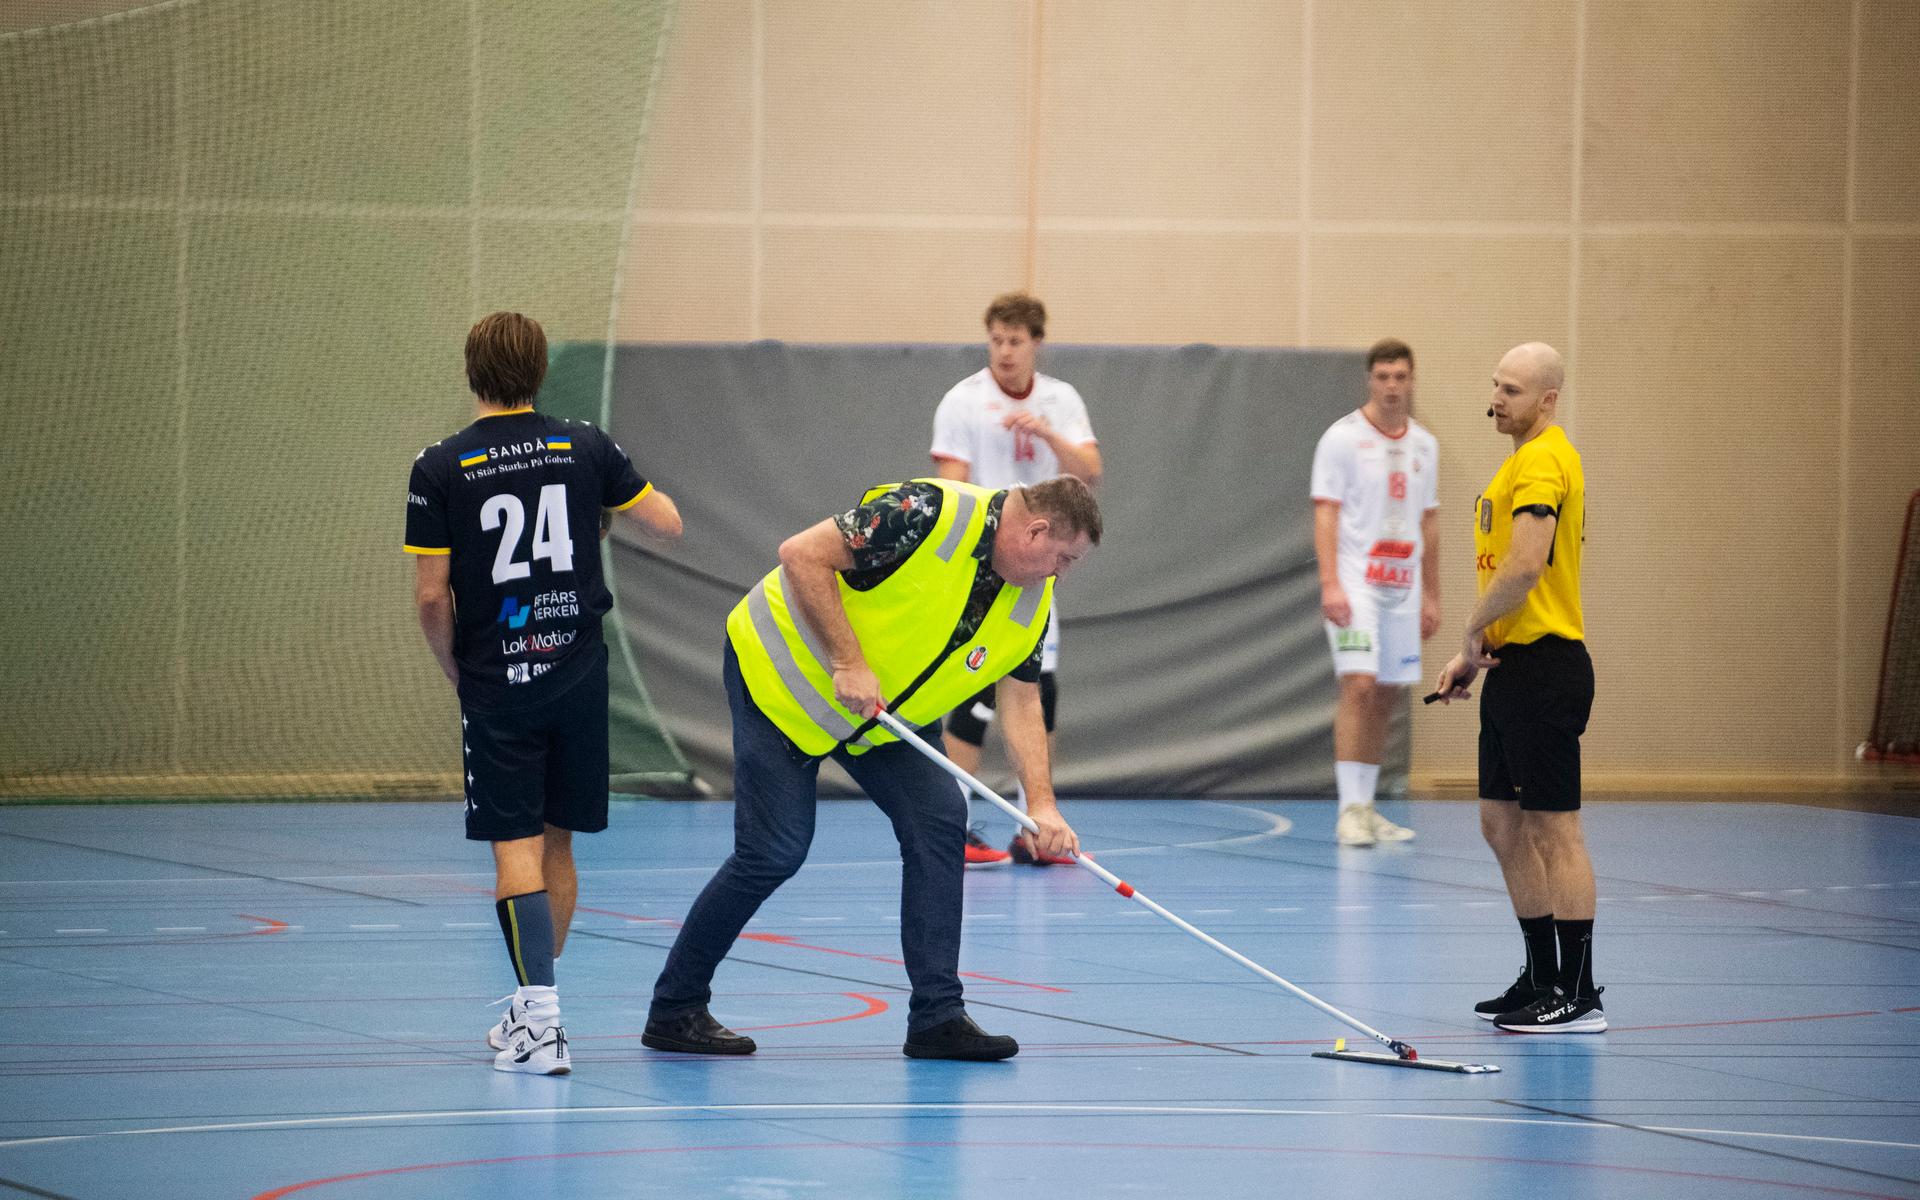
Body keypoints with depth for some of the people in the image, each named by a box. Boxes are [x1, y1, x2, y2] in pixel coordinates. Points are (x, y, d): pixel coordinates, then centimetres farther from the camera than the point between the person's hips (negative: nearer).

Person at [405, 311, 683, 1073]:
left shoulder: (440, 469, -7)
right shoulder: (585, 448, 0)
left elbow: (431, 594, -8)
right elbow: (667, 523, 8)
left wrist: (454, 669, 8)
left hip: (496, 683, -3)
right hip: (578, 671, 3)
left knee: (516, 846, -3)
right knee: (556, 841, 15)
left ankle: (540, 1019, -17)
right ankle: (533, 1009, 26)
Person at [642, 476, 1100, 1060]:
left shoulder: (1032, 601, -4)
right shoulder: (930, 514, -28)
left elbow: (1021, 698, 2)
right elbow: (802, 554, -27)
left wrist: (1042, 803, -10)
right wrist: (848, 663, -28)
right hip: (781, 668, -7)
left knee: (939, 817, -7)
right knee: (774, 852, -10)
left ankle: (936, 1017, -2)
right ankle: (674, 1009, 6)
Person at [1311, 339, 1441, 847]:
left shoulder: (1424, 445, 12)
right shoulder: (1343, 437, -5)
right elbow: (1325, 514, -9)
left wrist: (1432, 595, 15)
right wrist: (1330, 582, -18)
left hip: (1402, 588, 6)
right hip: (1355, 584, -6)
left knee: (1387, 695, 7)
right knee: (1358, 686, -15)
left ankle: (1366, 806, 15)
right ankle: (1350, 810, -14)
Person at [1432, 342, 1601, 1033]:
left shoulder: (1543, 462, -14)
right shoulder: (1525, 461, 19)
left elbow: (1525, 567, -25)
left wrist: (1473, 635, -11)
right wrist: (1476, 654, 15)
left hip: (1545, 666, -11)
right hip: (1514, 668, 11)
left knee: (1554, 827, -8)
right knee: (1503, 826, 14)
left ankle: (1578, 996, -6)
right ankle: (1543, 980, 21)